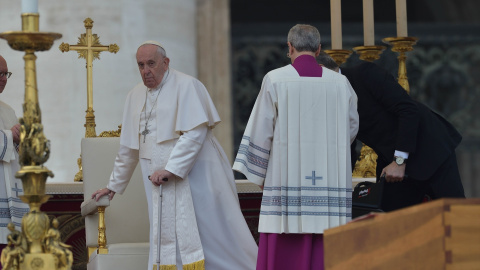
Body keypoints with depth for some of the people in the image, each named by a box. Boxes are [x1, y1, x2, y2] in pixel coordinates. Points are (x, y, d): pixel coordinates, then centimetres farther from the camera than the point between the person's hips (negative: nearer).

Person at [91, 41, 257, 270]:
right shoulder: (136, 96, 15)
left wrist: (171, 169, -22)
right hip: (162, 184, 6)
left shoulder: (186, 86, -6)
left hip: (196, 177, -6)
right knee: (167, 242, -1)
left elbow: (195, 132, -16)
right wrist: (114, 186, 25)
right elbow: (129, 148, 23)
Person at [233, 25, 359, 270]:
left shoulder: (275, 79, -3)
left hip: (288, 178, -2)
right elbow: (352, 129, 13)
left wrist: (259, 174, 8)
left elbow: (261, 129, -2)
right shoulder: (340, 83, 5)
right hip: (330, 182, 2)